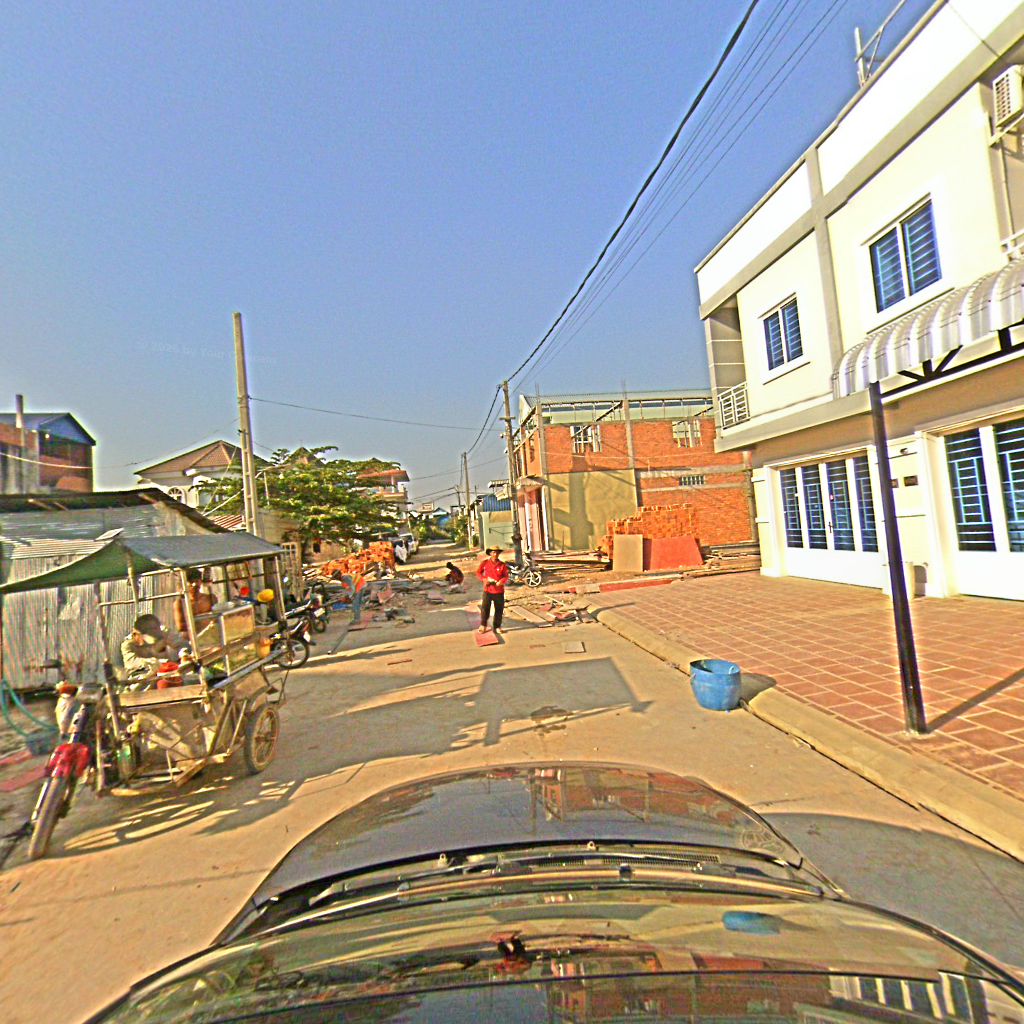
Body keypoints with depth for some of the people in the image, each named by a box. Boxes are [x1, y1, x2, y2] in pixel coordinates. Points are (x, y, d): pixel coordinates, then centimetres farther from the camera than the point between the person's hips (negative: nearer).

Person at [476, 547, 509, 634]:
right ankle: (483, 626, 15)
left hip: (499, 591, 1)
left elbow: (506, 576, -2)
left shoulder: (502, 565, 0)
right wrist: (484, 579, -12)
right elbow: (478, 573, 5)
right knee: (485, 608, -4)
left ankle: (497, 627, 21)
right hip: (487, 591, -1)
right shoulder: (485, 563, 0)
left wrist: (501, 582, -22)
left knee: (499, 610, 7)